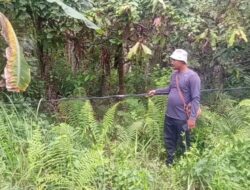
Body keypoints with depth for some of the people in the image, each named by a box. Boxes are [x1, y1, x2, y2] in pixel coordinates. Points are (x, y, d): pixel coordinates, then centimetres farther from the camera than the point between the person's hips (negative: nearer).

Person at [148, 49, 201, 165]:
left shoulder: (192, 76, -17)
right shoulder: (174, 74, 7)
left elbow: (196, 99, -20)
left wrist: (192, 117, -23)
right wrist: (156, 91, 15)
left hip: (182, 118, -7)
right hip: (169, 116, 8)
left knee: (183, 145, 9)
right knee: (169, 142, 19)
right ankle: (169, 164, 35)